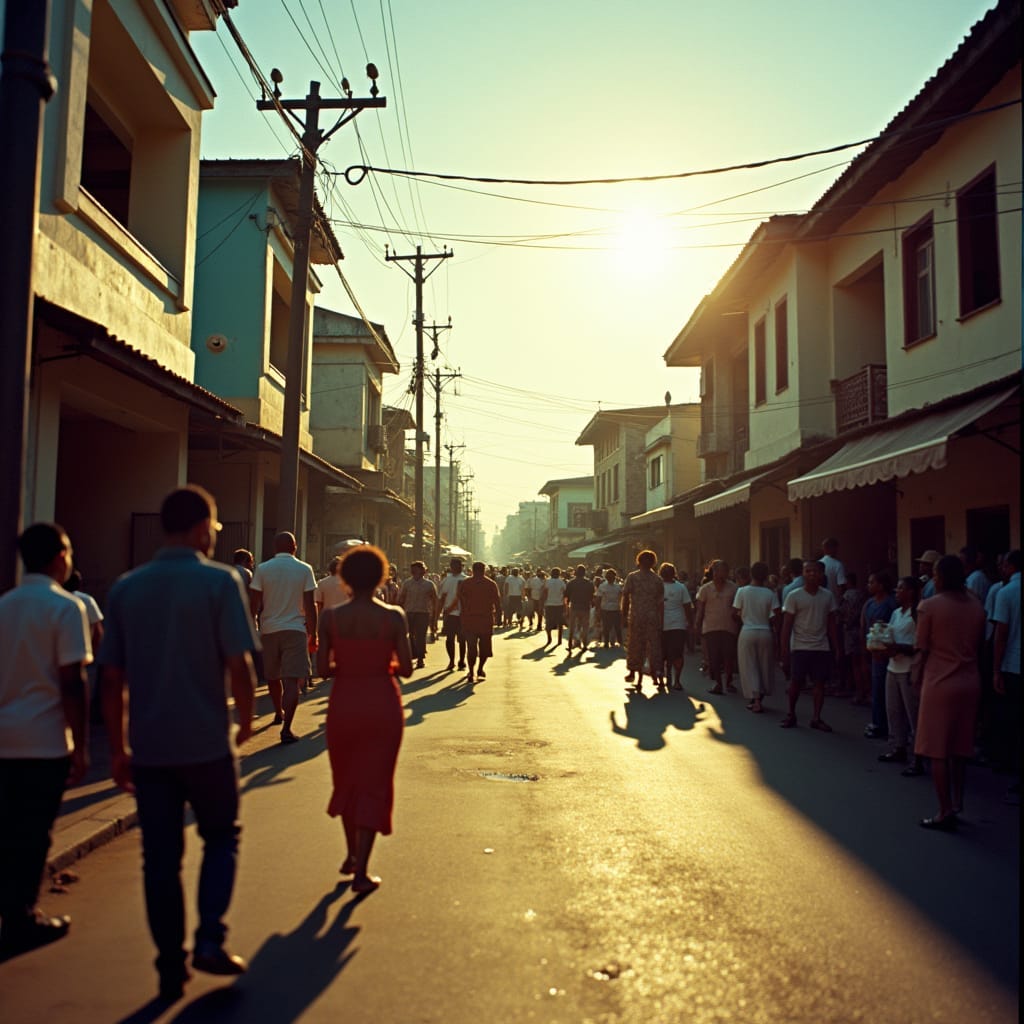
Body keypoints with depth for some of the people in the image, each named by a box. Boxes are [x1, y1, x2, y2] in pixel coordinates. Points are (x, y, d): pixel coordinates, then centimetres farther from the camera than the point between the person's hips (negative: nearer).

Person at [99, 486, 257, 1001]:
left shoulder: (126, 587, 4)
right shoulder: (220, 581, -10)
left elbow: (112, 677, 4)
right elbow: (239, 664, -15)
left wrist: (118, 748, 11)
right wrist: (246, 719, 2)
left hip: (148, 746, 4)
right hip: (205, 741, -3)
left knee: (160, 856, 12)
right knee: (220, 838, 17)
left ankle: (171, 966, 20)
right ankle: (210, 939, 6)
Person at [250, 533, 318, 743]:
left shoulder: (262, 569, -1)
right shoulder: (304, 570, -2)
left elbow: (253, 604, -2)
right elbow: (310, 605, -3)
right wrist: (313, 632, 5)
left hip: (269, 629, 2)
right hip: (295, 629, -2)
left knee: (272, 676, 20)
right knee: (291, 680, -5)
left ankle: (278, 713, 41)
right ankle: (286, 728, -15)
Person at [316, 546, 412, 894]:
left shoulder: (331, 617, -7)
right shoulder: (394, 617, -10)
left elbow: (323, 668, -8)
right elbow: (406, 669, -8)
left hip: (344, 704, 2)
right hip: (383, 705, -1)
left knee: (346, 780, 21)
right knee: (373, 785, 8)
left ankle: (352, 855, 35)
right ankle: (361, 872, 7)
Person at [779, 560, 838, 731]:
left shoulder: (827, 596, 4)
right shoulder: (794, 596, -6)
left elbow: (831, 625, 9)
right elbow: (786, 627, -5)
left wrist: (835, 648, 4)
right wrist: (785, 653, -9)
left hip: (822, 647, 3)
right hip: (800, 647, -2)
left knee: (819, 682, 3)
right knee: (796, 682, 4)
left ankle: (817, 718, 11)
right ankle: (791, 715, 20)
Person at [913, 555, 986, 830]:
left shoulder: (929, 606, -12)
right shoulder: (976, 605, 3)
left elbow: (922, 649, -7)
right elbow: (979, 646, 9)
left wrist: (920, 679, 7)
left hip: (940, 683, -5)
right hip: (970, 682, 5)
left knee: (938, 750, 3)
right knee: (959, 747, 17)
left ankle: (945, 813, 4)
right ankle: (957, 803, 22)